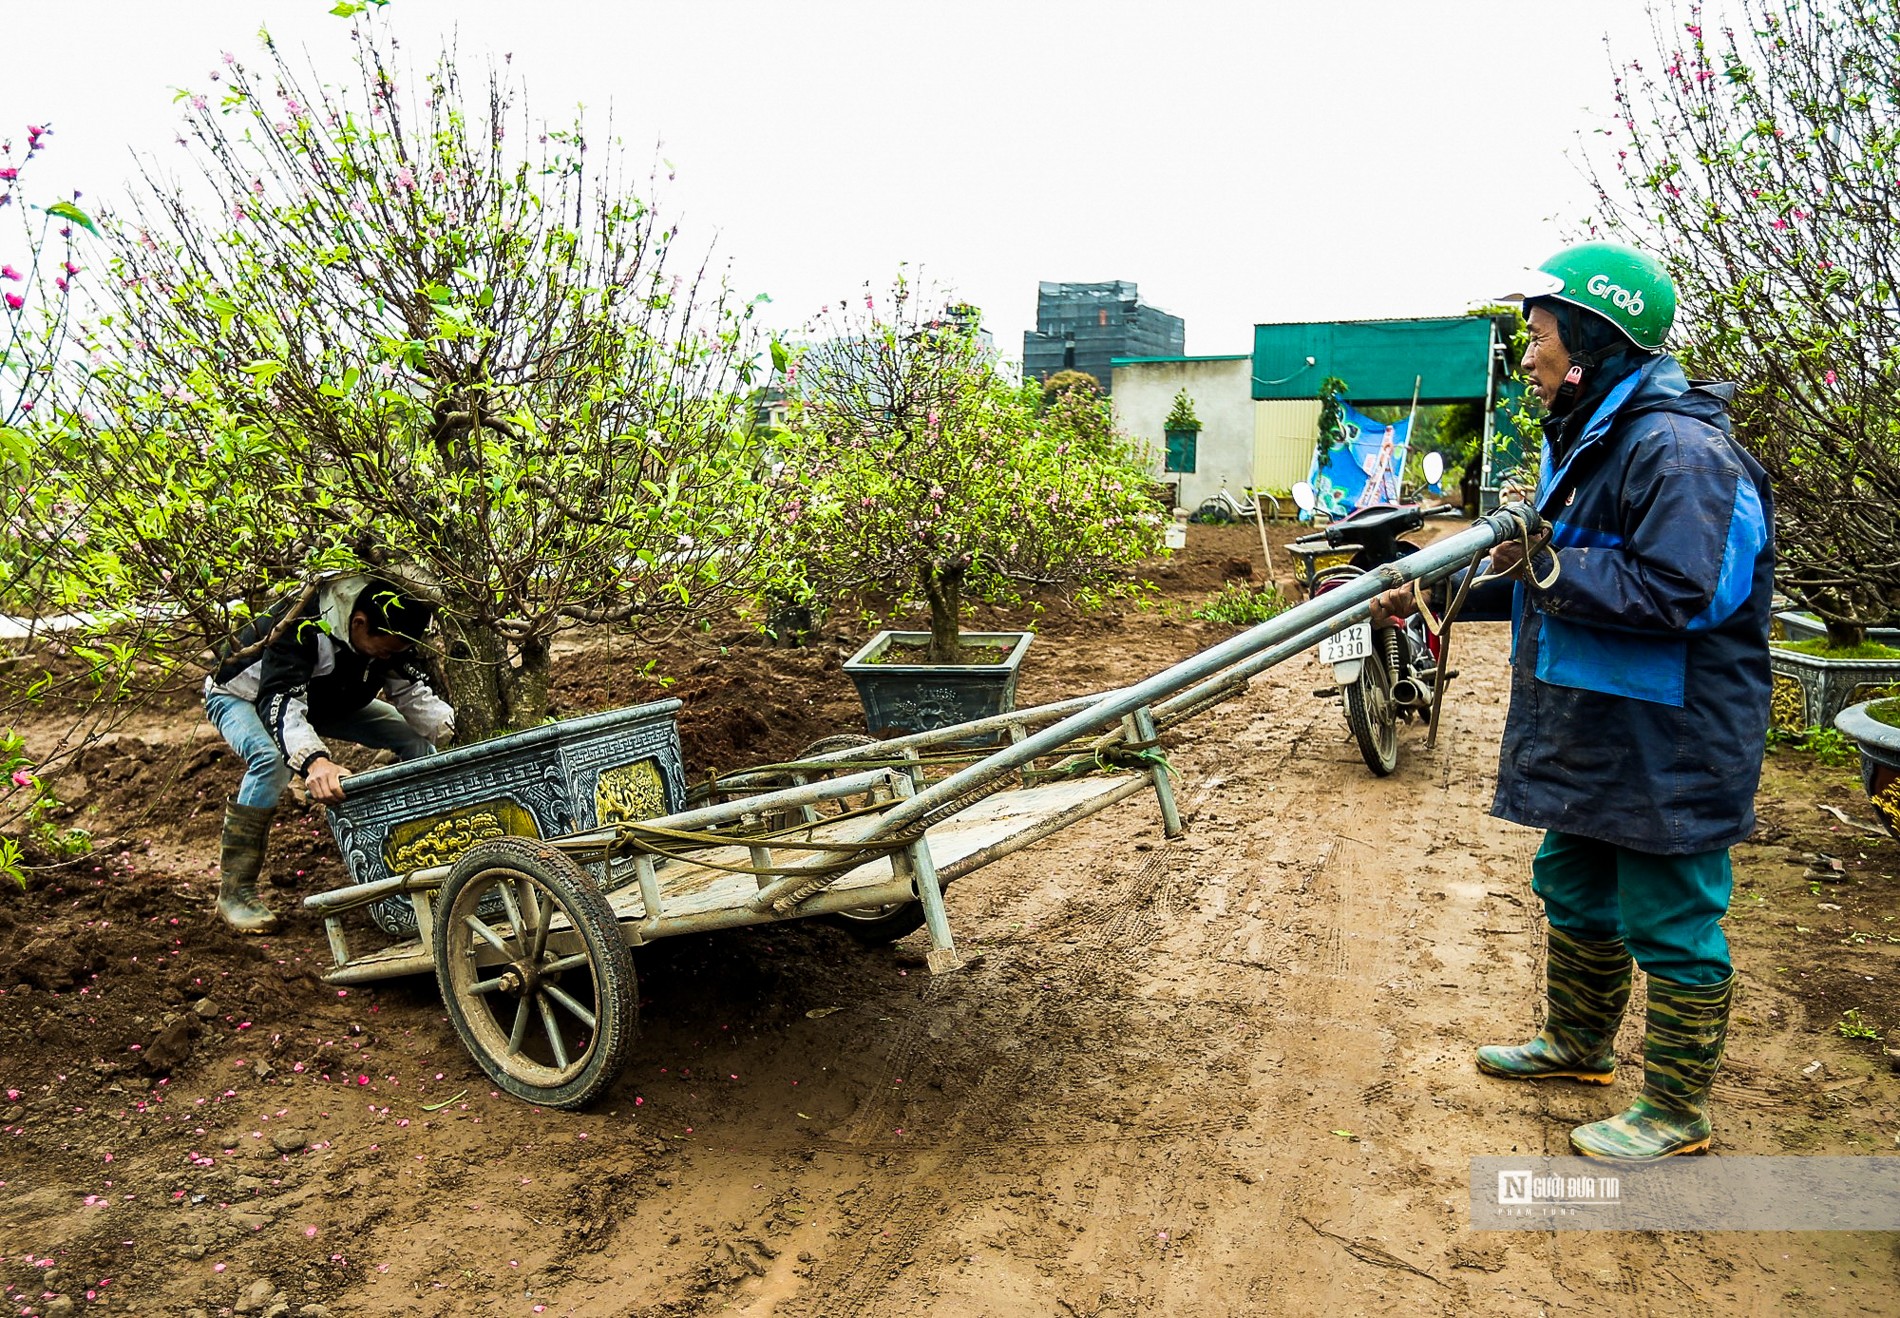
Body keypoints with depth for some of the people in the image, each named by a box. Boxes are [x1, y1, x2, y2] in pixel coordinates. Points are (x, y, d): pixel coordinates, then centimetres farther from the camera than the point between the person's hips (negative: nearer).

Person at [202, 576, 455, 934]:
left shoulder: (391, 635, -21)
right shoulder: (301, 627, -41)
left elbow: (413, 692, -17)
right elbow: (280, 702, -50)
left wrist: (457, 729, -35)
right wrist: (313, 759, -68)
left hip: (328, 700, 6)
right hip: (244, 696, -6)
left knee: (420, 743, -10)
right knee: (272, 760, -39)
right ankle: (235, 890, -23)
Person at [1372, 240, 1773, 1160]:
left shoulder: (1680, 450, -21)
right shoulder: (1583, 444, 13)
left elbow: (1681, 594, -29)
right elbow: (1554, 581, 18)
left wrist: (1552, 571, -26)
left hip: (1667, 752, -10)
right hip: (1588, 741, 10)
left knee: (1670, 928, 4)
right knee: (1574, 898, 23)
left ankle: (1675, 1114, 21)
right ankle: (1576, 1045, 43)